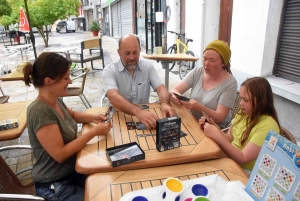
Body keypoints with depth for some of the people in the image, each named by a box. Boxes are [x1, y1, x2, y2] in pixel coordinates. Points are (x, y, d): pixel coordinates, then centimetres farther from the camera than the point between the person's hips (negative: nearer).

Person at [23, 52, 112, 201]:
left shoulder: (55, 101, -3)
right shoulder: (40, 111, -28)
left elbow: (72, 115, 19)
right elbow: (60, 154, -27)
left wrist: (92, 118, 0)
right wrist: (93, 132, -22)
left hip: (73, 170, 8)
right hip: (55, 186, -7)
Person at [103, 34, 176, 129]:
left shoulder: (148, 66, 1)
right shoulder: (109, 71, -10)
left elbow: (161, 88, -7)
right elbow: (113, 97, -26)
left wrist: (165, 103, -30)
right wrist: (138, 112, -43)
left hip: (145, 114, 2)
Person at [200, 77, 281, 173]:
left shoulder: (268, 126, -22)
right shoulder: (243, 113, -1)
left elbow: (242, 159, -23)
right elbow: (229, 139, 5)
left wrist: (217, 136, -28)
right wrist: (214, 127, -12)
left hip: (246, 173, -6)